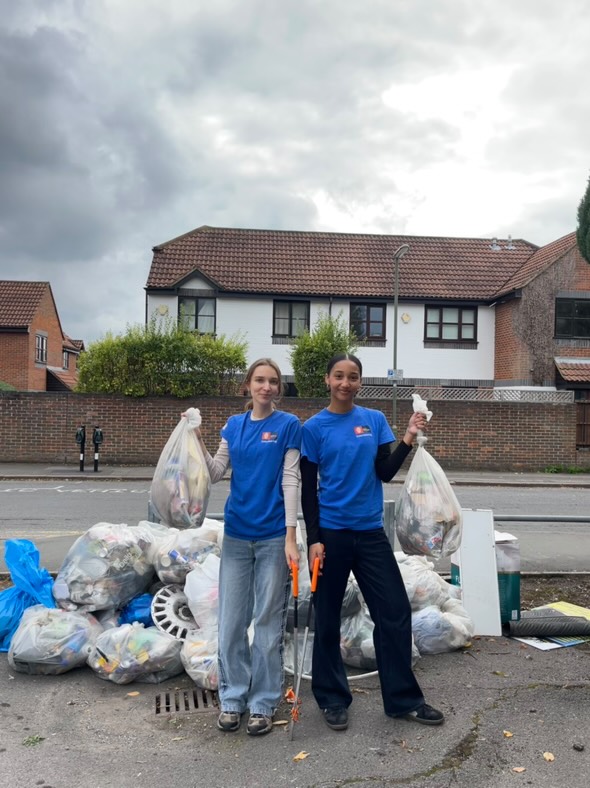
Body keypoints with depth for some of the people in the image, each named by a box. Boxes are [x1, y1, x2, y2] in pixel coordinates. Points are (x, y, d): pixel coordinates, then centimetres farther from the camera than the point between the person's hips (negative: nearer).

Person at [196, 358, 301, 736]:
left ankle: (264, 704, 20)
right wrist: (196, 440, -8)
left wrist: (291, 536, -12)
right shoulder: (234, 425, 8)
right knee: (231, 621, 9)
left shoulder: (289, 425, -4)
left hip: (273, 536, -4)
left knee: (269, 622, 6)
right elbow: (216, 472, 4)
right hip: (237, 534, 4)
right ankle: (233, 699, 24)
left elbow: (290, 482, -8)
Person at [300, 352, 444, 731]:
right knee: (328, 619, 9)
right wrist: (314, 539, -9)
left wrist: (408, 439, -12)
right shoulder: (314, 427, -4)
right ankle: (333, 698, 26)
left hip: (371, 532, 3)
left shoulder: (375, 420, 4)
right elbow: (308, 489, -3)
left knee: (395, 613, 5)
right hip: (331, 533, -2)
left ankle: (403, 697, 21)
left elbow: (385, 473, 1)